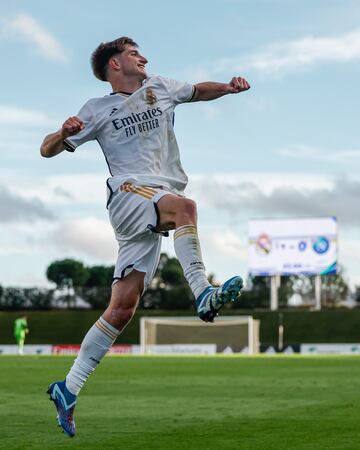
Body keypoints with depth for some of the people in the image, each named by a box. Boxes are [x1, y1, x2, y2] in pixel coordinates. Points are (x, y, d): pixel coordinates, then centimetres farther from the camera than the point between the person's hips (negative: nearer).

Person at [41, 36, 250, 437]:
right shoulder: (98, 110, 9)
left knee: (123, 306, -4)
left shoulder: (161, 89, 20)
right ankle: (202, 293, -46)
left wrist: (228, 87, 15)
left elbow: (198, 91, 37)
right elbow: (47, 150, 9)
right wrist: (64, 133, -15)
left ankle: (68, 389, 0)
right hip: (128, 193, -4)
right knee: (183, 205, -36)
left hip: (160, 208, 4)